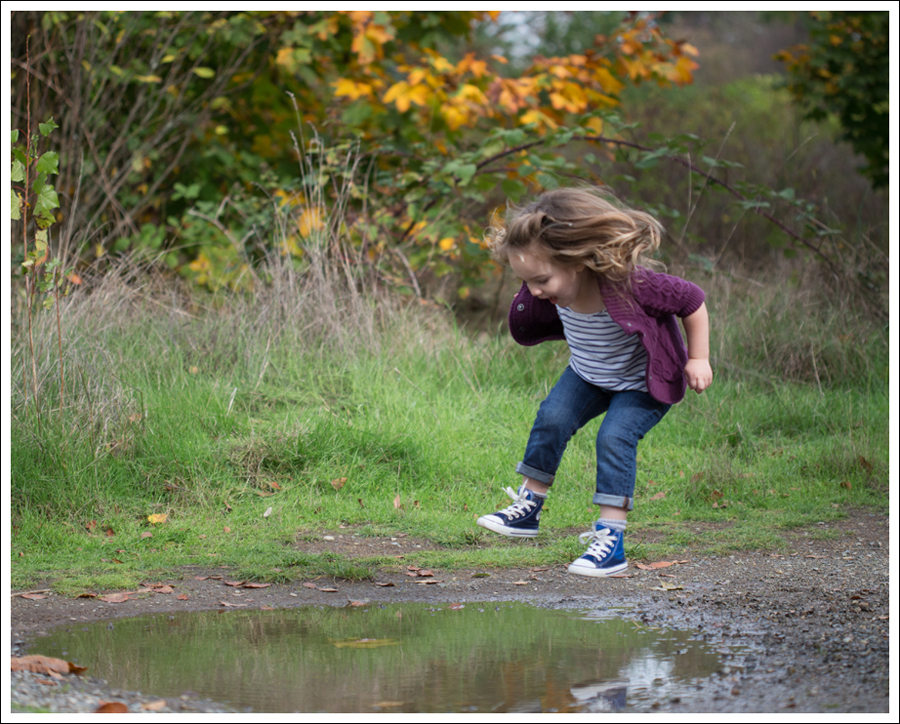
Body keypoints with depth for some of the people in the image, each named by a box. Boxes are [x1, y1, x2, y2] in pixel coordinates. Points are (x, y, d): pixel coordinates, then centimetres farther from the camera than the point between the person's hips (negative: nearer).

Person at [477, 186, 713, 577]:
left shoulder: (629, 283, -40)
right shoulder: (551, 291, -23)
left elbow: (692, 302, -24)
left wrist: (698, 359, -19)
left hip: (642, 384, -6)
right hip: (588, 375, 6)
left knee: (615, 437, -21)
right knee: (551, 419, -6)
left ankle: (611, 538, -18)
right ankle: (528, 507, 12)